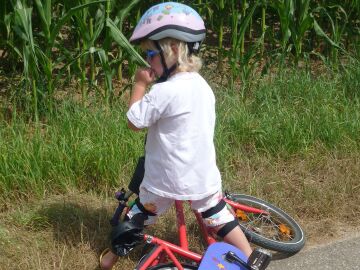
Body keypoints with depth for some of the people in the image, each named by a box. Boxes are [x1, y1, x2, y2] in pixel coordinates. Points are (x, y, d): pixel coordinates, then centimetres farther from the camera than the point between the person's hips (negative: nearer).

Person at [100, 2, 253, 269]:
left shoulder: (164, 91, -23)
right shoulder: (203, 86, 2)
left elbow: (134, 121, -14)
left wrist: (140, 84, -5)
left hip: (167, 179, -5)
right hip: (204, 176, 5)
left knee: (138, 217, 14)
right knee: (220, 217, 17)